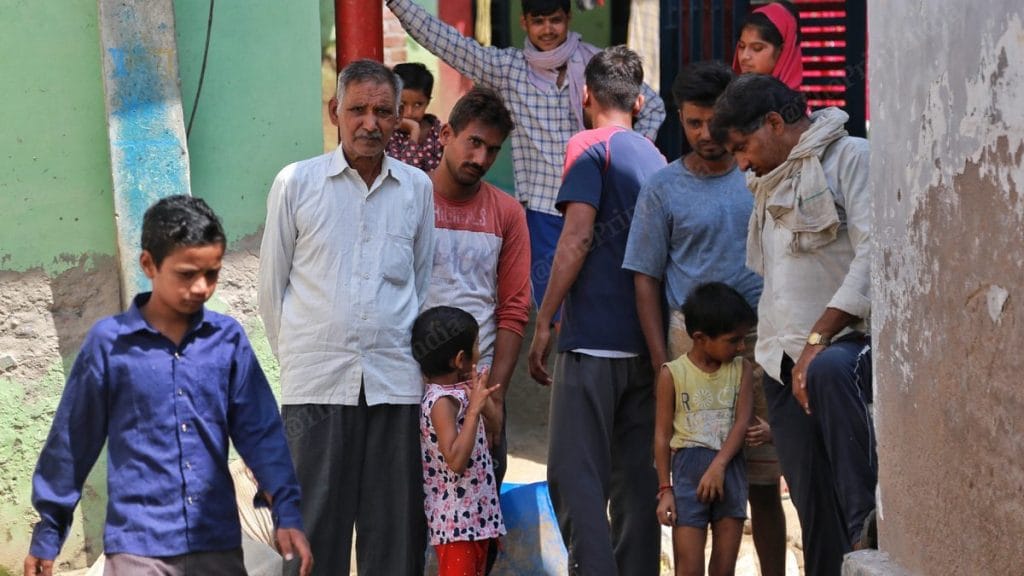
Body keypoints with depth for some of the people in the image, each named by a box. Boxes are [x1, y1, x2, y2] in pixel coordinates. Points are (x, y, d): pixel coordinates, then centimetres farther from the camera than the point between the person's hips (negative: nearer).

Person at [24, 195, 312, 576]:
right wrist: (47, 531, 8)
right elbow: (73, 439, 4)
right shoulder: (109, 342, -3)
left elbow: (259, 429, 5)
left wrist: (287, 511, -6)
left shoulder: (228, 339, 4)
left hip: (218, 543, 3)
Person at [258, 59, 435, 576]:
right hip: (316, 381, -2)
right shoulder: (296, 183, 4)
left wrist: (406, 349, 13)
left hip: (395, 380, 2)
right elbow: (271, 286, 10)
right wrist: (296, 355, 9)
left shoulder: (416, 188, 9)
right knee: (316, 522, -4)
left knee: (396, 525, 2)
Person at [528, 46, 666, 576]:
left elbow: (577, 238, -12)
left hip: (593, 339, -7)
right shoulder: (656, 158, 15)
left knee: (575, 477, -6)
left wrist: (543, 323, -8)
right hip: (647, 341, 7)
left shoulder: (590, 147, -4)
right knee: (636, 477, 9)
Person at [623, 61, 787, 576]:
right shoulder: (663, 190, 5)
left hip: (761, 340, 1)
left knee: (764, 484, 3)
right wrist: (663, 365, -2)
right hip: (692, 340, -1)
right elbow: (647, 281, 5)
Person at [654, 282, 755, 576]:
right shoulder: (672, 373, 0)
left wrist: (718, 466, -16)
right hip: (687, 467, -3)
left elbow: (742, 422, -3)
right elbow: (662, 435, 2)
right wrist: (665, 489, -1)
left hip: (730, 468, 3)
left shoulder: (741, 370, 7)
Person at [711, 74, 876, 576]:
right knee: (814, 514, -1)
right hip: (786, 365, 8)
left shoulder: (851, 158, -2)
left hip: (852, 343, -8)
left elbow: (873, 256, -15)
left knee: (828, 370, -41)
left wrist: (817, 339, -20)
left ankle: (870, 528, -37)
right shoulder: (770, 188, 26)